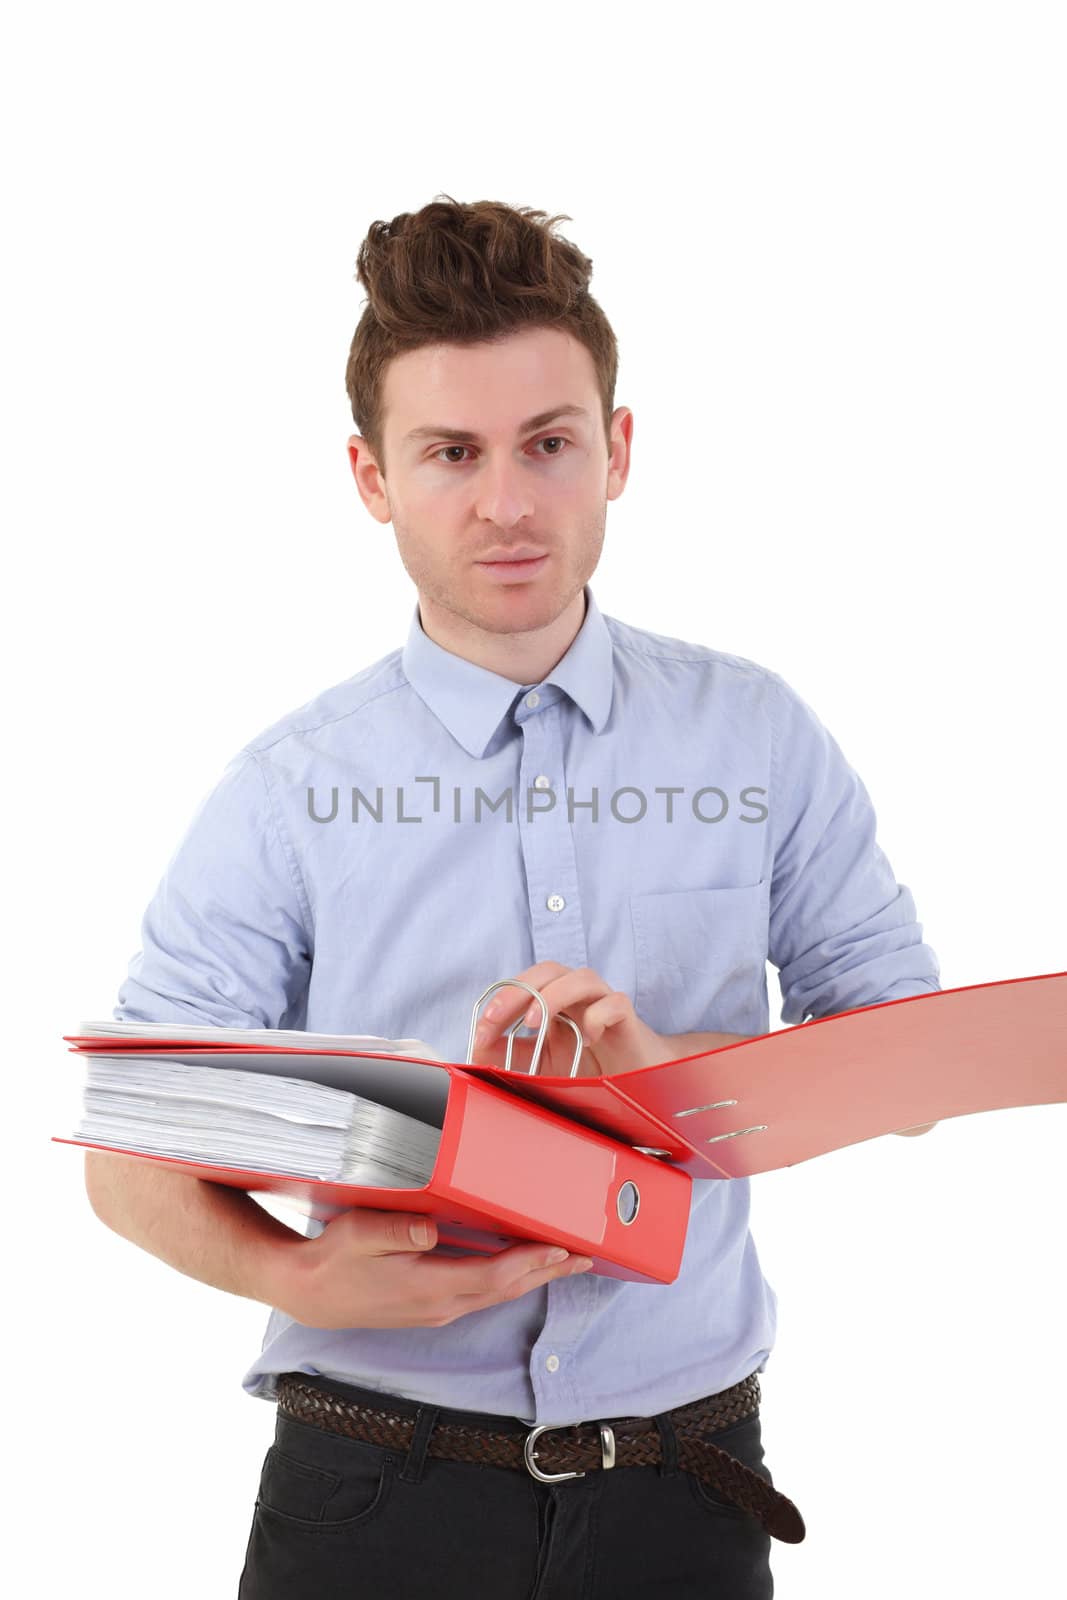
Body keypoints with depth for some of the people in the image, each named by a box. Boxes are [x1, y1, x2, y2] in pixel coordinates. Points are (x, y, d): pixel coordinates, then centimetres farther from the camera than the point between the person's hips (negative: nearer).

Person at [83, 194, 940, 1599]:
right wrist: (297, 1275, -24)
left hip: (680, 1482, 2)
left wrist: (670, 1067, -16)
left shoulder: (758, 739, 1)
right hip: (377, 1480, -1)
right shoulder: (293, 789, -4)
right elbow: (132, 1156, -4)